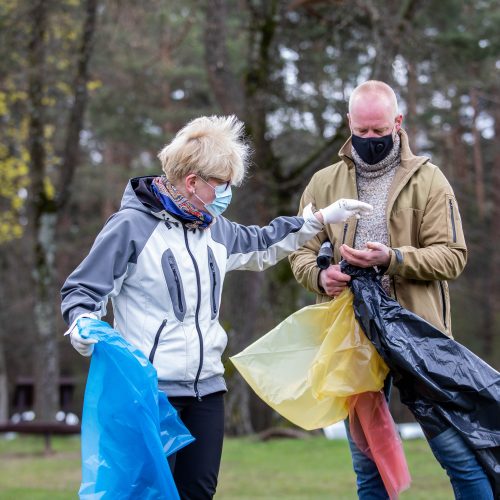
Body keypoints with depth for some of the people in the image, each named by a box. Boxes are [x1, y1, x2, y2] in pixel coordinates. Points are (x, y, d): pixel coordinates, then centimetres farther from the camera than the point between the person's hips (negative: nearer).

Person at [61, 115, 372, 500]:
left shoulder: (214, 227, 12)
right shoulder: (132, 225, -10)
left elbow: (259, 246, 32)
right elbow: (82, 290, -6)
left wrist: (319, 219, 28)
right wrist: (84, 327, -27)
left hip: (206, 388, 7)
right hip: (152, 391, -7)